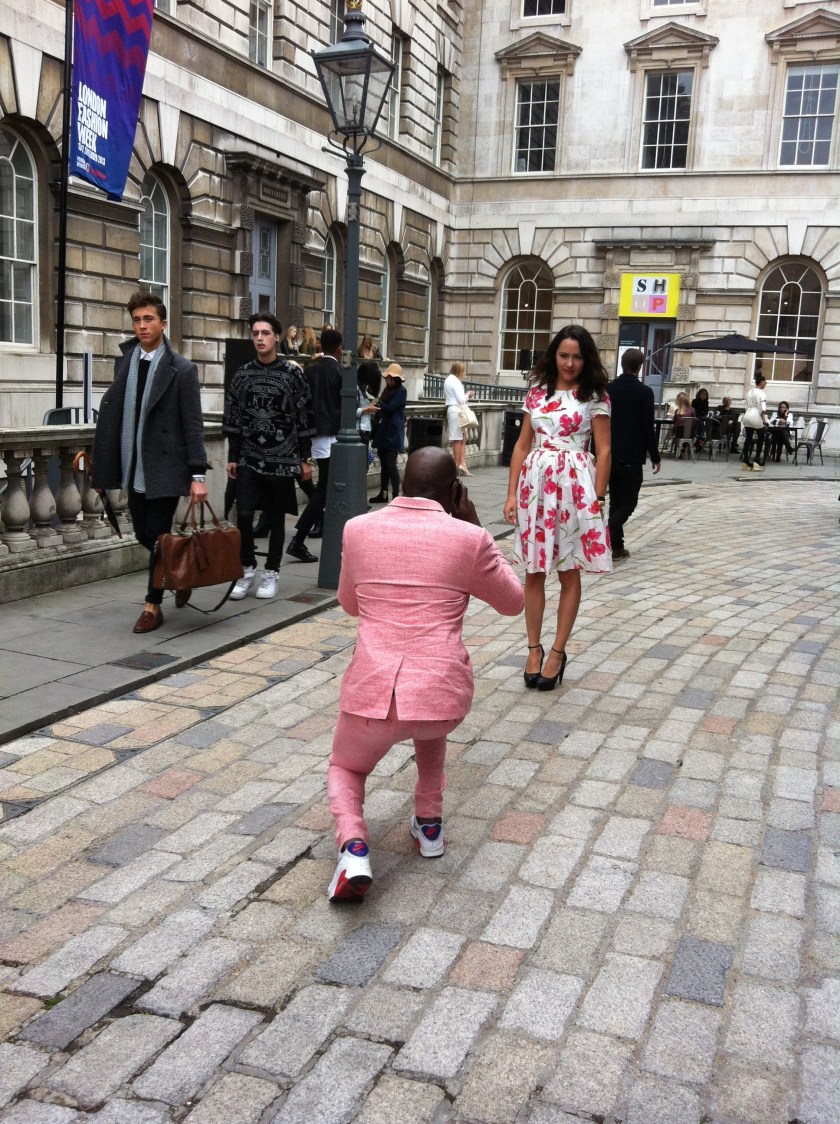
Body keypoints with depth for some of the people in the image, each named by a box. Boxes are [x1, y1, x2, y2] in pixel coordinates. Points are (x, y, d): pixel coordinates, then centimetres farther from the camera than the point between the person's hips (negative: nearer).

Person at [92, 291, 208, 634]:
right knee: (143, 534, 12)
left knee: (158, 535, -2)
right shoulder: (124, 361, 9)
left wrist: (197, 475, -15)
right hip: (134, 466, 6)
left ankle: (153, 606, 11)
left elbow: (193, 425, -9)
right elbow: (111, 412, 9)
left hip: (165, 466, -5)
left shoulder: (182, 369, -7)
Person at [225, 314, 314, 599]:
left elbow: (304, 419, -2)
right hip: (248, 459, 2)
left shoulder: (292, 373, -2)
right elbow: (233, 418, 9)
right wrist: (232, 457, 6)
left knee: (276, 518, 6)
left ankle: (271, 573, 18)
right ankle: (247, 570, 10)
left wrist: (305, 459, -3)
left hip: (281, 459, -2)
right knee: (243, 515, -6)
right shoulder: (242, 374, 6)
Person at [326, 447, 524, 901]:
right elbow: (513, 602, 15)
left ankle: (353, 848, -2)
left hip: (371, 692, 0)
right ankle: (430, 822, 31)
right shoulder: (469, 539, -2)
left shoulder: (358, 529, 4)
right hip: (443, 693, 1)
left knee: (344, 770, 29)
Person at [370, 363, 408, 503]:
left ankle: (396, 495, -8)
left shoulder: (401, 391, -8)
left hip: (393, 433, -8)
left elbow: (389, 408, -17)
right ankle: (383, 494, 14)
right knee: (384, 464, 9)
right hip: (383, 431, 8)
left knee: (390, 464, -11)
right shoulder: (387, 389, 15)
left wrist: (377, 401, -8)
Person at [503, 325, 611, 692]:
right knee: (534, 571, 6)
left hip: (574, 485, -3)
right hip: (535, 484, 3)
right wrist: (512, 493, 4)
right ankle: (534, 648, 17)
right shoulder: (536, 392, 9)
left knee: (569, 573, 4)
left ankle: (557, 652, 13)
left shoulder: (594, 396, 0)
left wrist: (597, 498, -9)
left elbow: (604, 451, -3)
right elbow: (522, 446, 10)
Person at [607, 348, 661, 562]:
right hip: (631, 457, -5)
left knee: (616, 502, 14)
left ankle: (616, 546, 15)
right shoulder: (644, 392, -11)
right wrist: (655, 457, -1)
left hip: (610, 456, 5)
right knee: (628, 503, 2)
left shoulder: (608, 389, 3)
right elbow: (648, 428, -11)